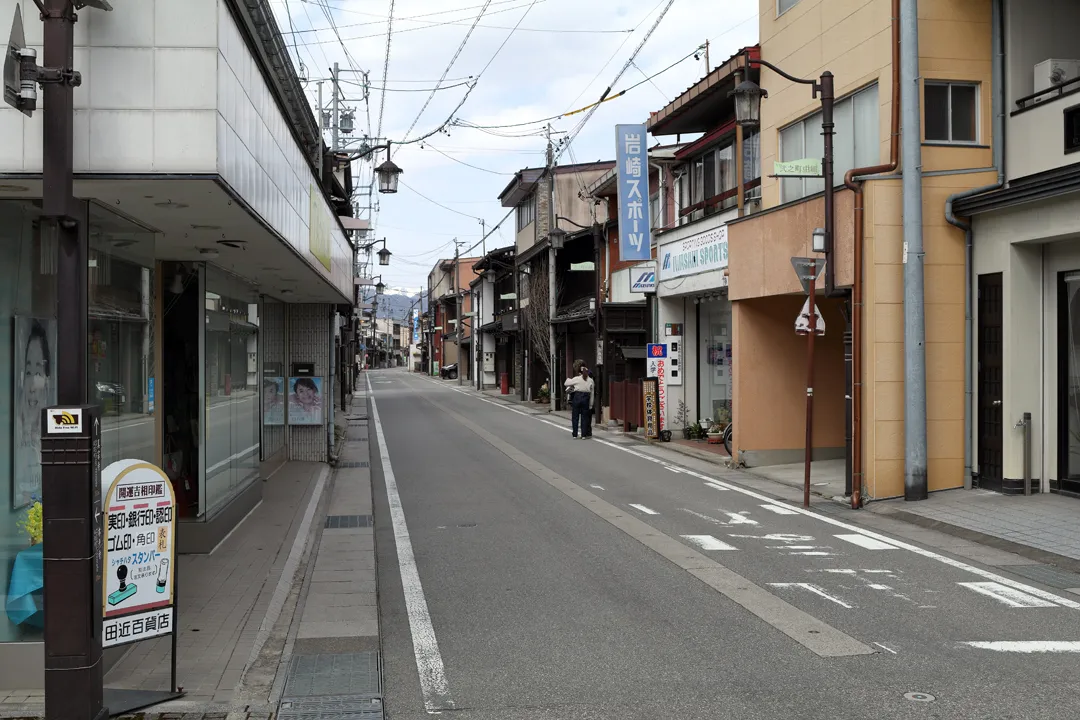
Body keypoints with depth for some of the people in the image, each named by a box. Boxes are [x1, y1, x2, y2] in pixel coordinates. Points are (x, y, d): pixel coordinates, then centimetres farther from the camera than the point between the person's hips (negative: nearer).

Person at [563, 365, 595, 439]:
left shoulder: (576, 379, -1)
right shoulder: (591, 381, 6)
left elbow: (566, 384, 6)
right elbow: (592, 394, 7)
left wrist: (568, 379, 26)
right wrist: (591, 404, 11)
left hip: (577, 397, -2)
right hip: (586, 399, 2)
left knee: (575, 417, 6)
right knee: (584, 417, 7)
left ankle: (575, 434, 6)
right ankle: (583, 435, 5)